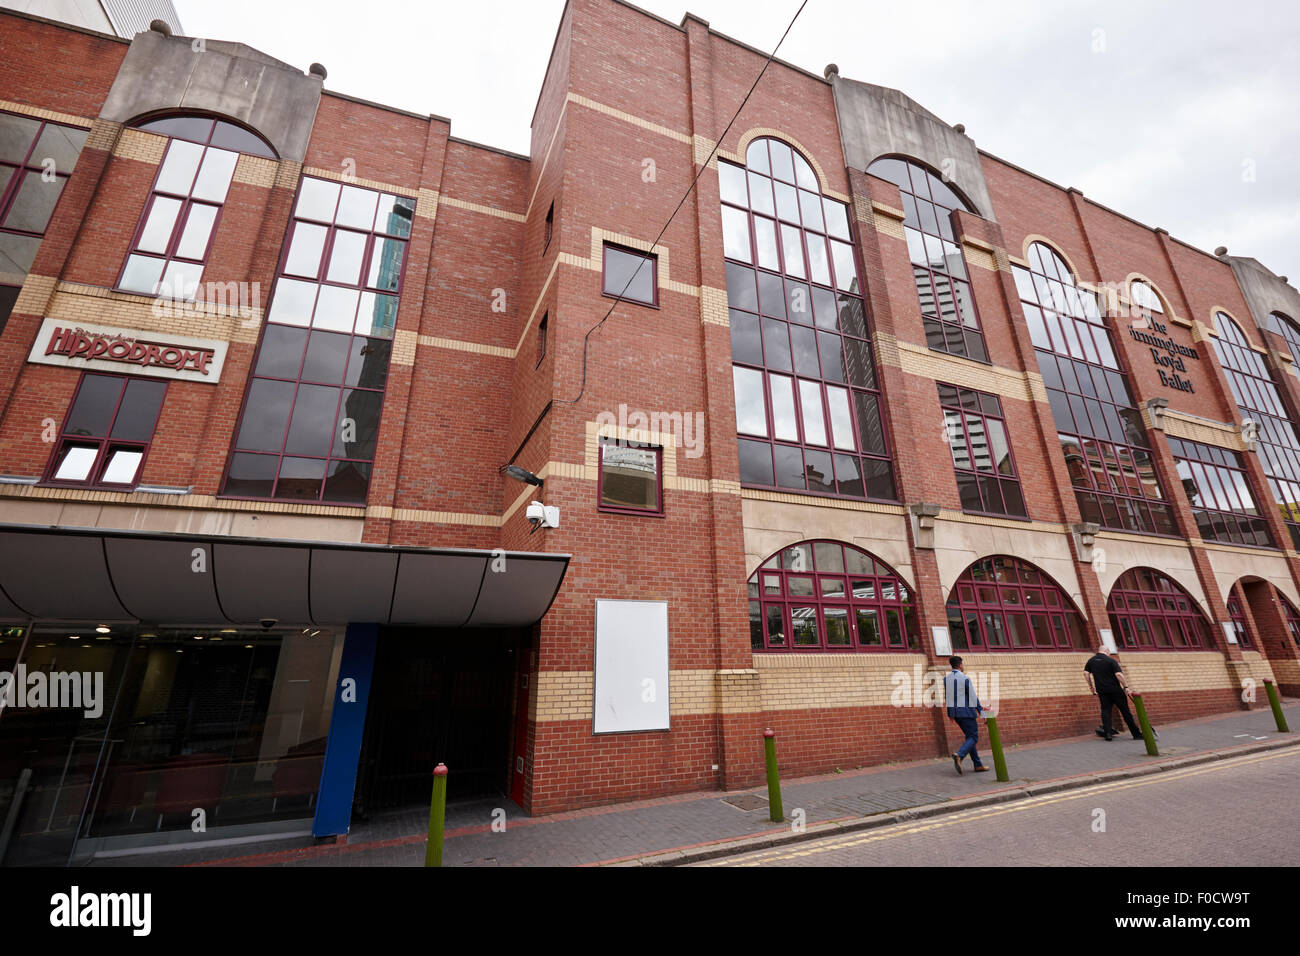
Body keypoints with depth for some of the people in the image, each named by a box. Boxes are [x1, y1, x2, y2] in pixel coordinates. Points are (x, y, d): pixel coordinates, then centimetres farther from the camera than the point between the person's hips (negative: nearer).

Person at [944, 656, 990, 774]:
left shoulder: (946, 679, 6)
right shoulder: (965, 679, -13)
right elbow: (973, 697, -12)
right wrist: (980, 711, -3)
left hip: (955, 712, 7)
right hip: (966, 711, -7)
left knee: (970, 736, 17)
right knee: (974, 737, 1)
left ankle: (978, 765, 17)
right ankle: (959, 756, -20)